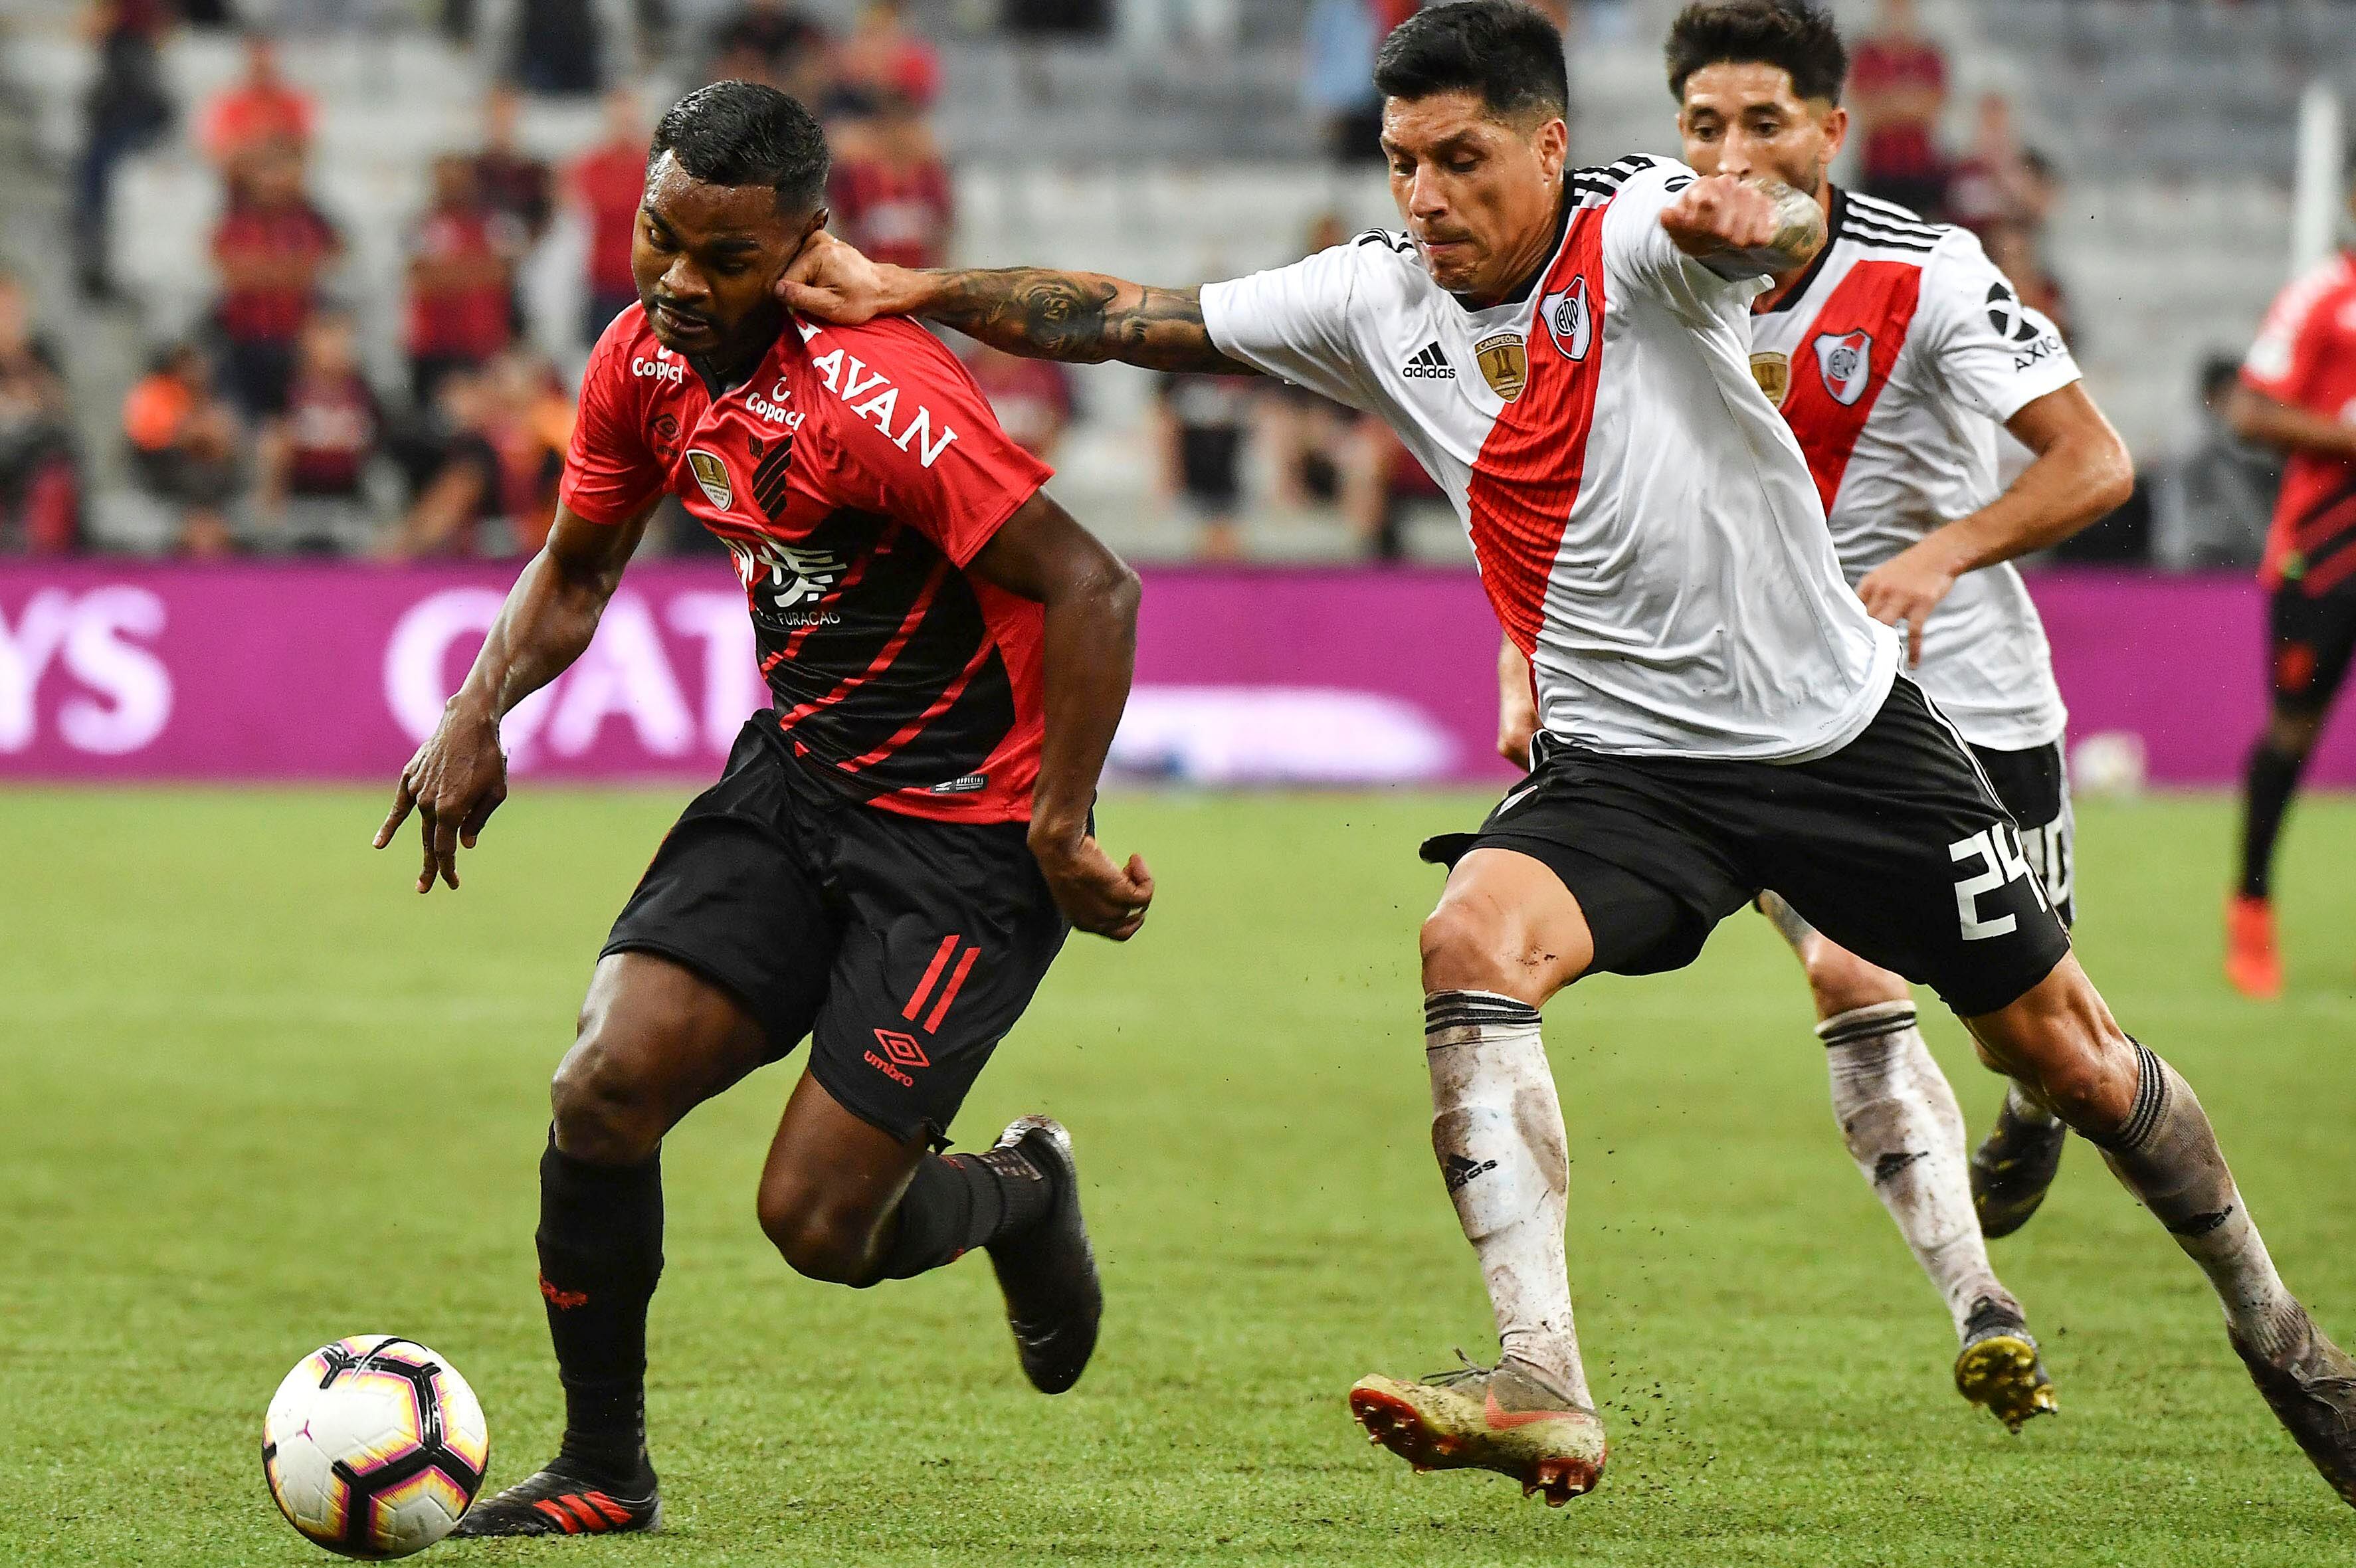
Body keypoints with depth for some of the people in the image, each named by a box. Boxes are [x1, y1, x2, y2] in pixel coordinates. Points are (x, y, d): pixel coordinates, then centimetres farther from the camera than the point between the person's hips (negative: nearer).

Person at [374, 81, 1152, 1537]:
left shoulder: (878, 395, -27)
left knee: (817, 1223, -9)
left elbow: (1091, 588, -25)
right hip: (796, 777, 7)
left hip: (965, 840, -7)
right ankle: (603, 1473, 7)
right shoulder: (647, 360, -1)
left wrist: (1059, 833, -22)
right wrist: (479, 713, -1)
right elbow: (576, 570, 17)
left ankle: (1021, 1196, 27)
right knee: (606, 1089, -11)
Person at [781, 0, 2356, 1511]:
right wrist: (909, 289, -13)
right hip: (1625, 756, 3)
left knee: (2064, 1054, 6)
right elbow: (1132, 319, -3)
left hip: (1846, 730, -3)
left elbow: (1779, 226, -38)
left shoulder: (1638, 232, -17)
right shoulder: (1375, 300, -5)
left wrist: (1759, 217, -62)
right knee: (1473, 943, -27)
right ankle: (1544, 1386, -33)